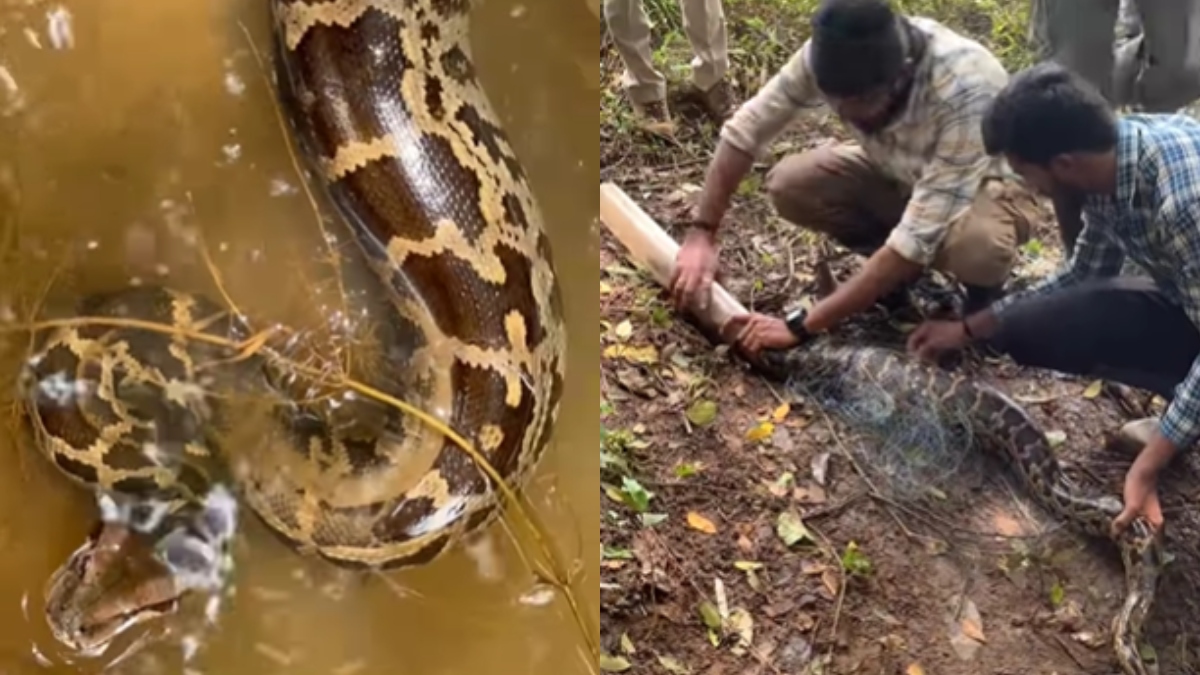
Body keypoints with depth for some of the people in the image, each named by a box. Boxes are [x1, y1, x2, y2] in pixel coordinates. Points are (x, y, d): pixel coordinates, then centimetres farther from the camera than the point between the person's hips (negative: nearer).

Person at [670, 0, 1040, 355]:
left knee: (976, 245, -39)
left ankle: (984, 292, -1)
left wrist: (801, 325, -41)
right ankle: (893, 269, 5)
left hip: (986, 183, -4)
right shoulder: (830, 54, -27)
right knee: (789, 185, -20)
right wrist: (700, 234, -25)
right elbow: (744, 129, -15)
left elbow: (921, 237, -41)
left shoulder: (965, 88, -40)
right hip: (899, 170, 5)